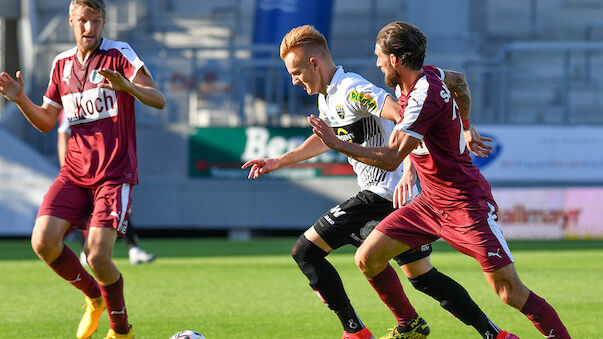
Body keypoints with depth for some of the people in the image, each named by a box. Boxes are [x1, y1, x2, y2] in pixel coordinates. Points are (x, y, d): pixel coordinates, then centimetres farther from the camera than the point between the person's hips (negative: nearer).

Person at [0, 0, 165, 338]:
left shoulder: (120, 54, -5)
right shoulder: (62, 64, 11)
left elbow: (159, 100, -16)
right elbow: (45, 121, 18)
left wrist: (126, 85, -36)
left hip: (115, 174, -5)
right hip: (75, 172, 5)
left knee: (97, 256, -17)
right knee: (43, 242, -13)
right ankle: (94, 297, 13)